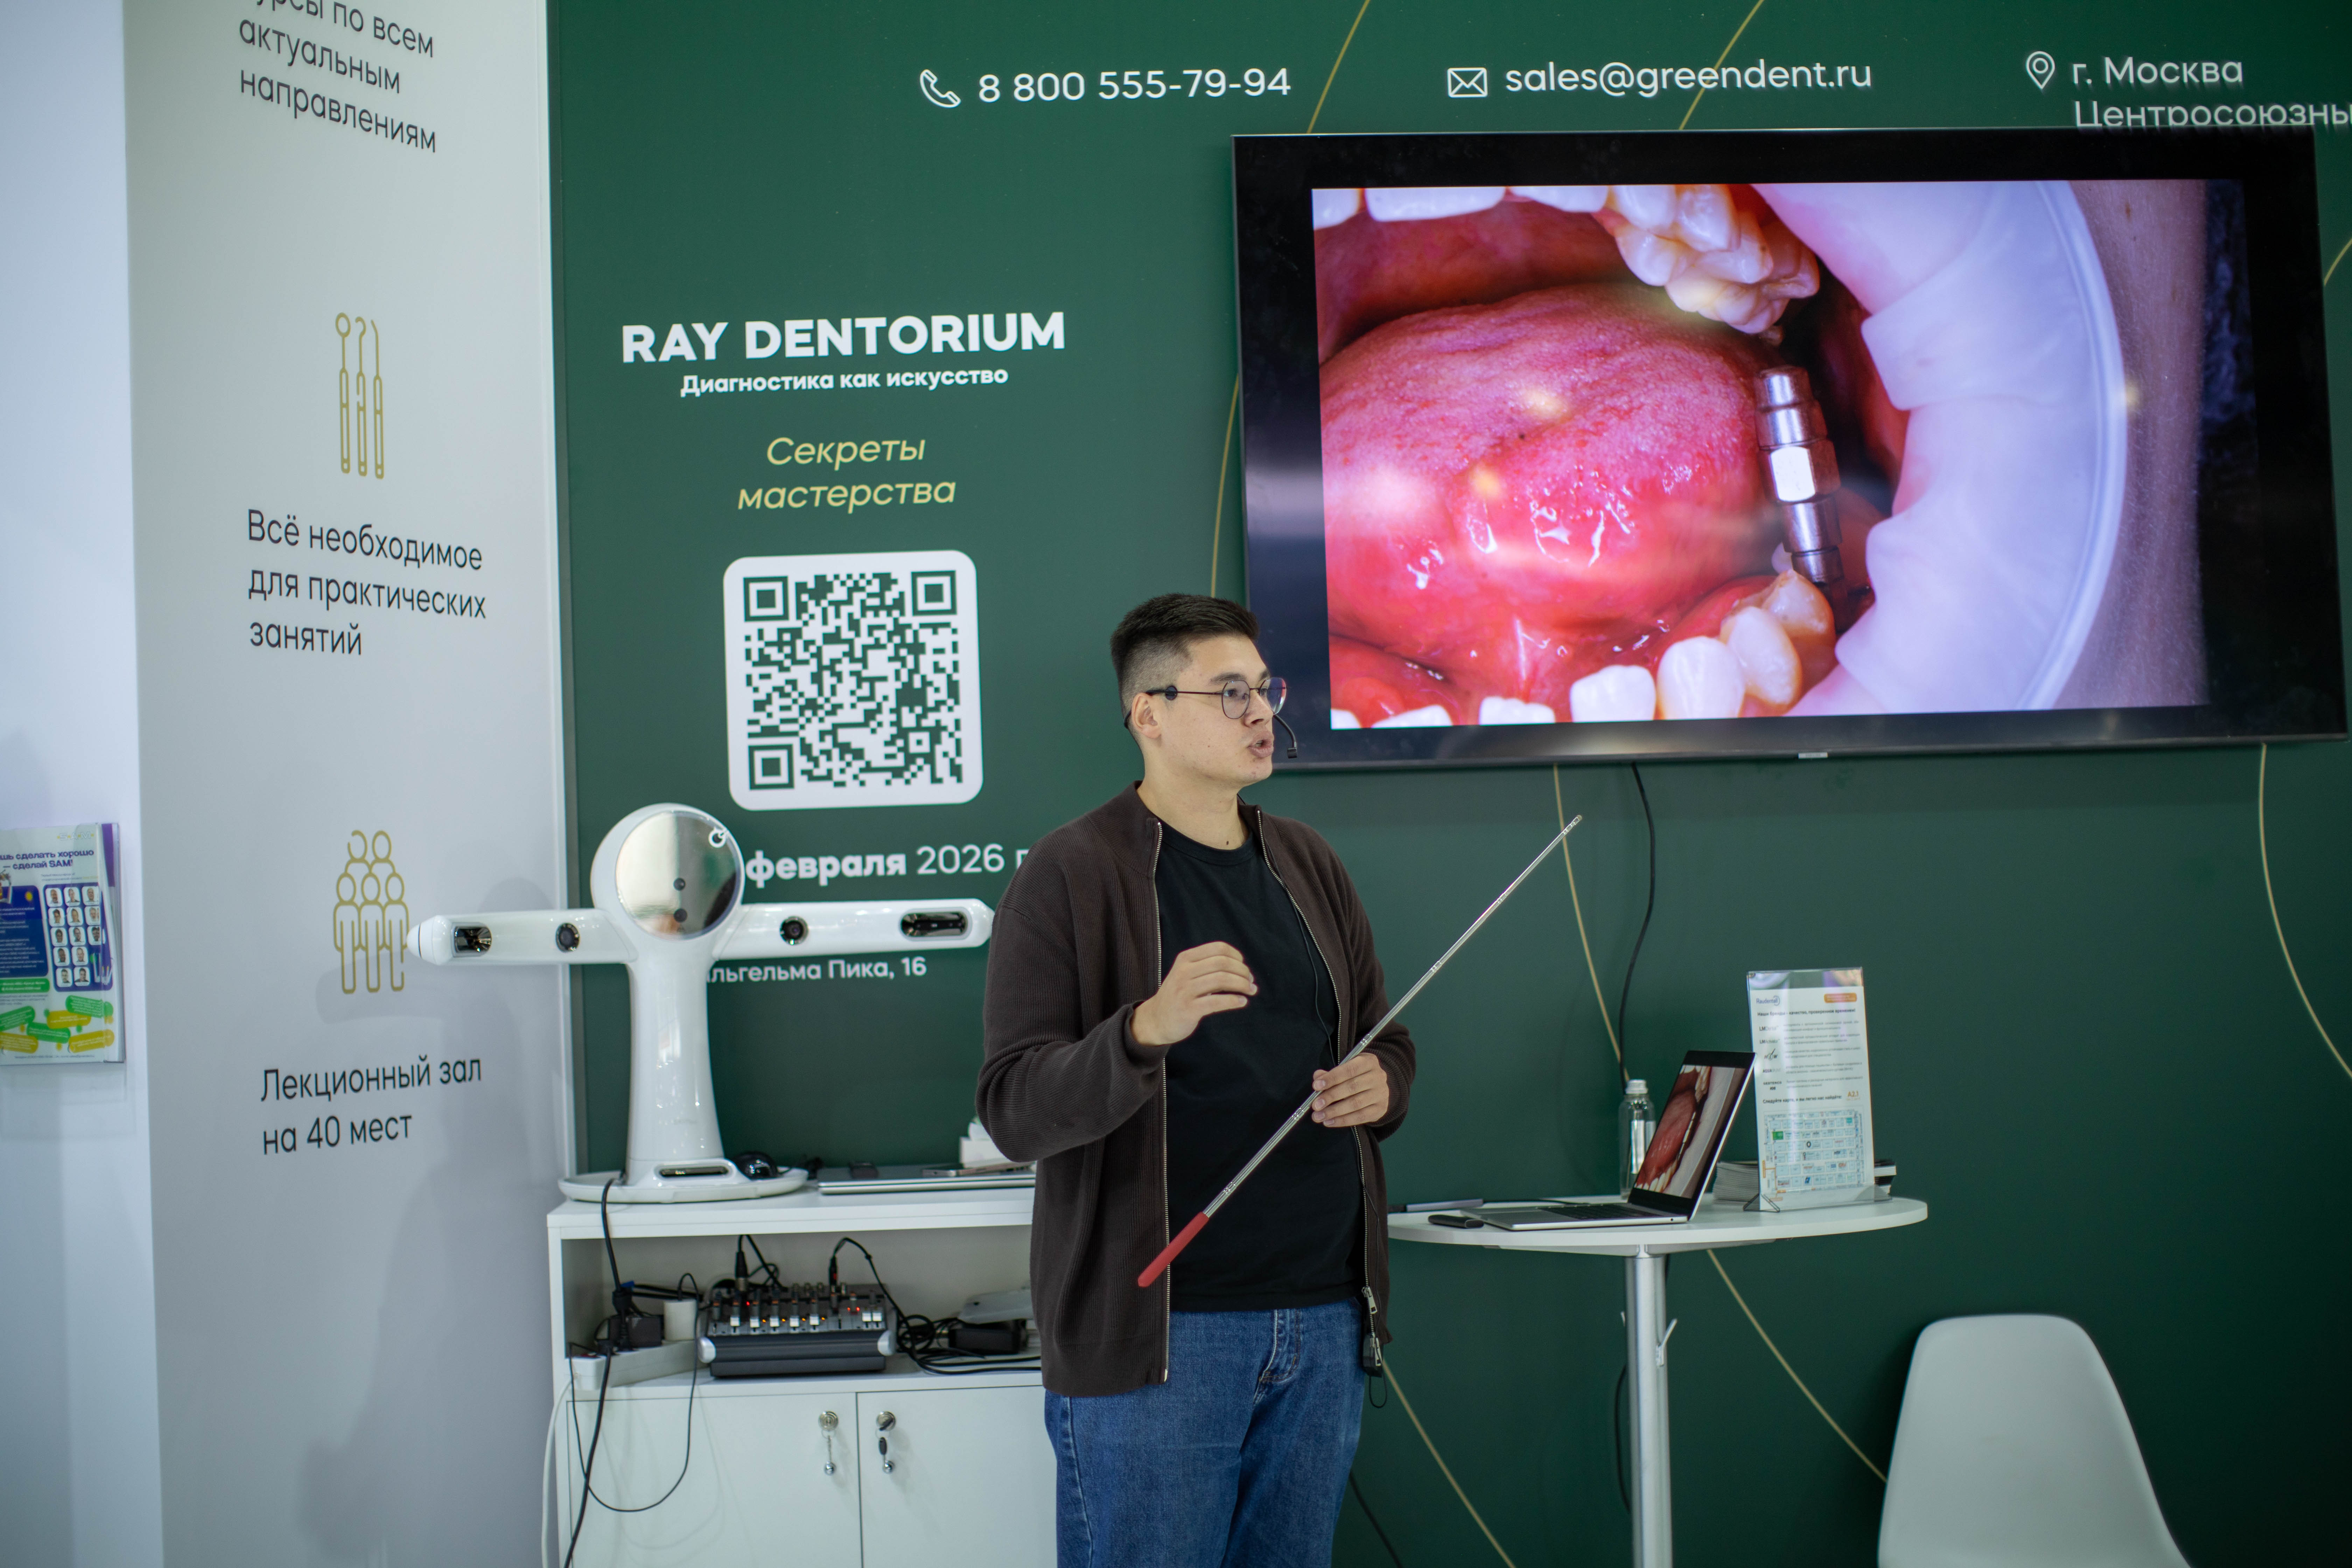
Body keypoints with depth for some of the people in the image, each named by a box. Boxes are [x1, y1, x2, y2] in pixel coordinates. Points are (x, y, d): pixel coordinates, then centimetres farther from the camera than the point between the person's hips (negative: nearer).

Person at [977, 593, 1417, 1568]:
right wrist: (1147, 1031, -31)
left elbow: (1387, 1044, 22)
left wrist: (1380, 1088, -3)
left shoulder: (1307, 864, 13)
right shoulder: (1071, 874, -6)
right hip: (1157, 1331, -6)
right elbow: (1013, 1112, -13)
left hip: (1327, 1318, 6)